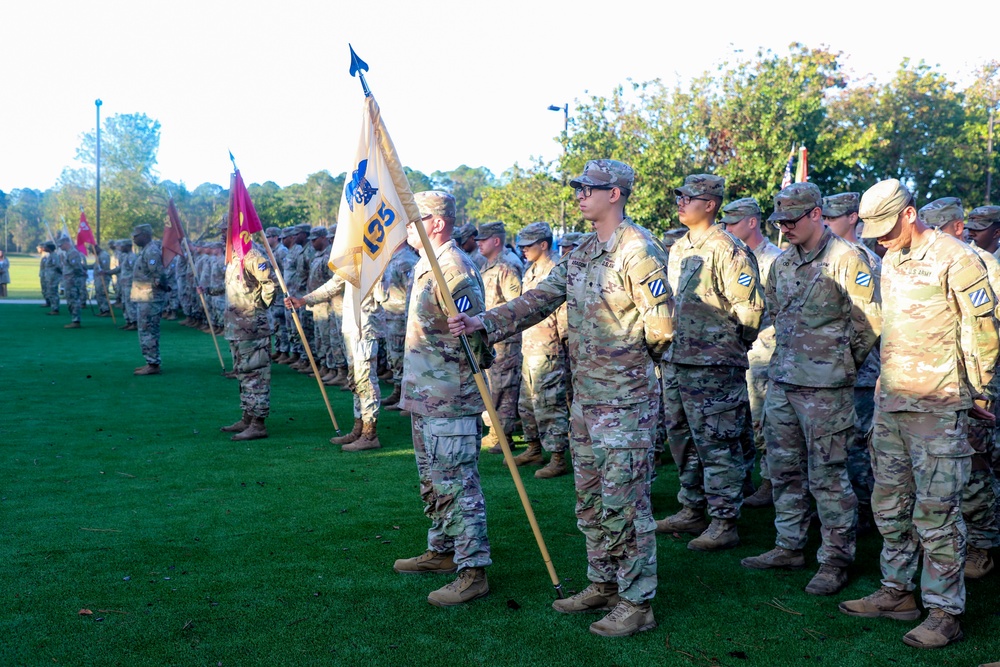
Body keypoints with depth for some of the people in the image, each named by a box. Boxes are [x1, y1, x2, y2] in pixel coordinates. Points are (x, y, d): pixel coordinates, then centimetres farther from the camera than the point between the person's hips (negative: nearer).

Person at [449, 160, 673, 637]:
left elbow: (661, 324, -15)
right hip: (585, 395, 9)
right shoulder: (581, 253, 13)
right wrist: (486, 323, -1)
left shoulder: (638, 249, -14)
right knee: (590, 500, 16)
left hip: (625, 398, -9)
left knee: (623, 502, -4)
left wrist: (624, 358, 1)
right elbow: (541, 299, 10)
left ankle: (636, 603, 6)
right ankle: (602, 585, 30)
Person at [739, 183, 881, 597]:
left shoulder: (847, 260, -10)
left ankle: (836, 560, 9)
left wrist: (842, 362, 0)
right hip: (781, 381, 7)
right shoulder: (783, 263, 11)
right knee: (784, 470, 14)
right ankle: (789, 547, 27)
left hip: (825, 387, -7)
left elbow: (869, 322, -9)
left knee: (828, 475, -1)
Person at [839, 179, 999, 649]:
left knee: (936, 511, -4)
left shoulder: (955, 260, -12)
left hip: (938, 407, -8)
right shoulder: (890, 261, 13)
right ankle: (896, 592, 26)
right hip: (890, 400, 8)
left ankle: (944, 614, 5)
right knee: (890, 503, 14)